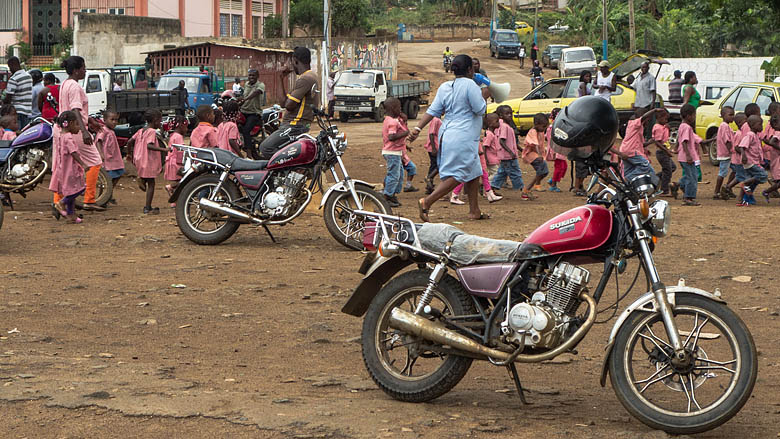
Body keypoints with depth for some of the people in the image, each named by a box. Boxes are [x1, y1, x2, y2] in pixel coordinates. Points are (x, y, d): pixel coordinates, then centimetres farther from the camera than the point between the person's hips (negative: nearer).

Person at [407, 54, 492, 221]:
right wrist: (484, 96, 7)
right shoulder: (470, 85, -12)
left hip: (447, 134, 9)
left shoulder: (444, 87, 10)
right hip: (462, 137, -9)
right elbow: (480, 110, -10)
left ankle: (474, 210, 19)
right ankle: (427, 202, -18)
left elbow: (433, 111, 5)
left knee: (474, 173, 17)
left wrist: (418, 128, 3)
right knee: (457, 175, -8)